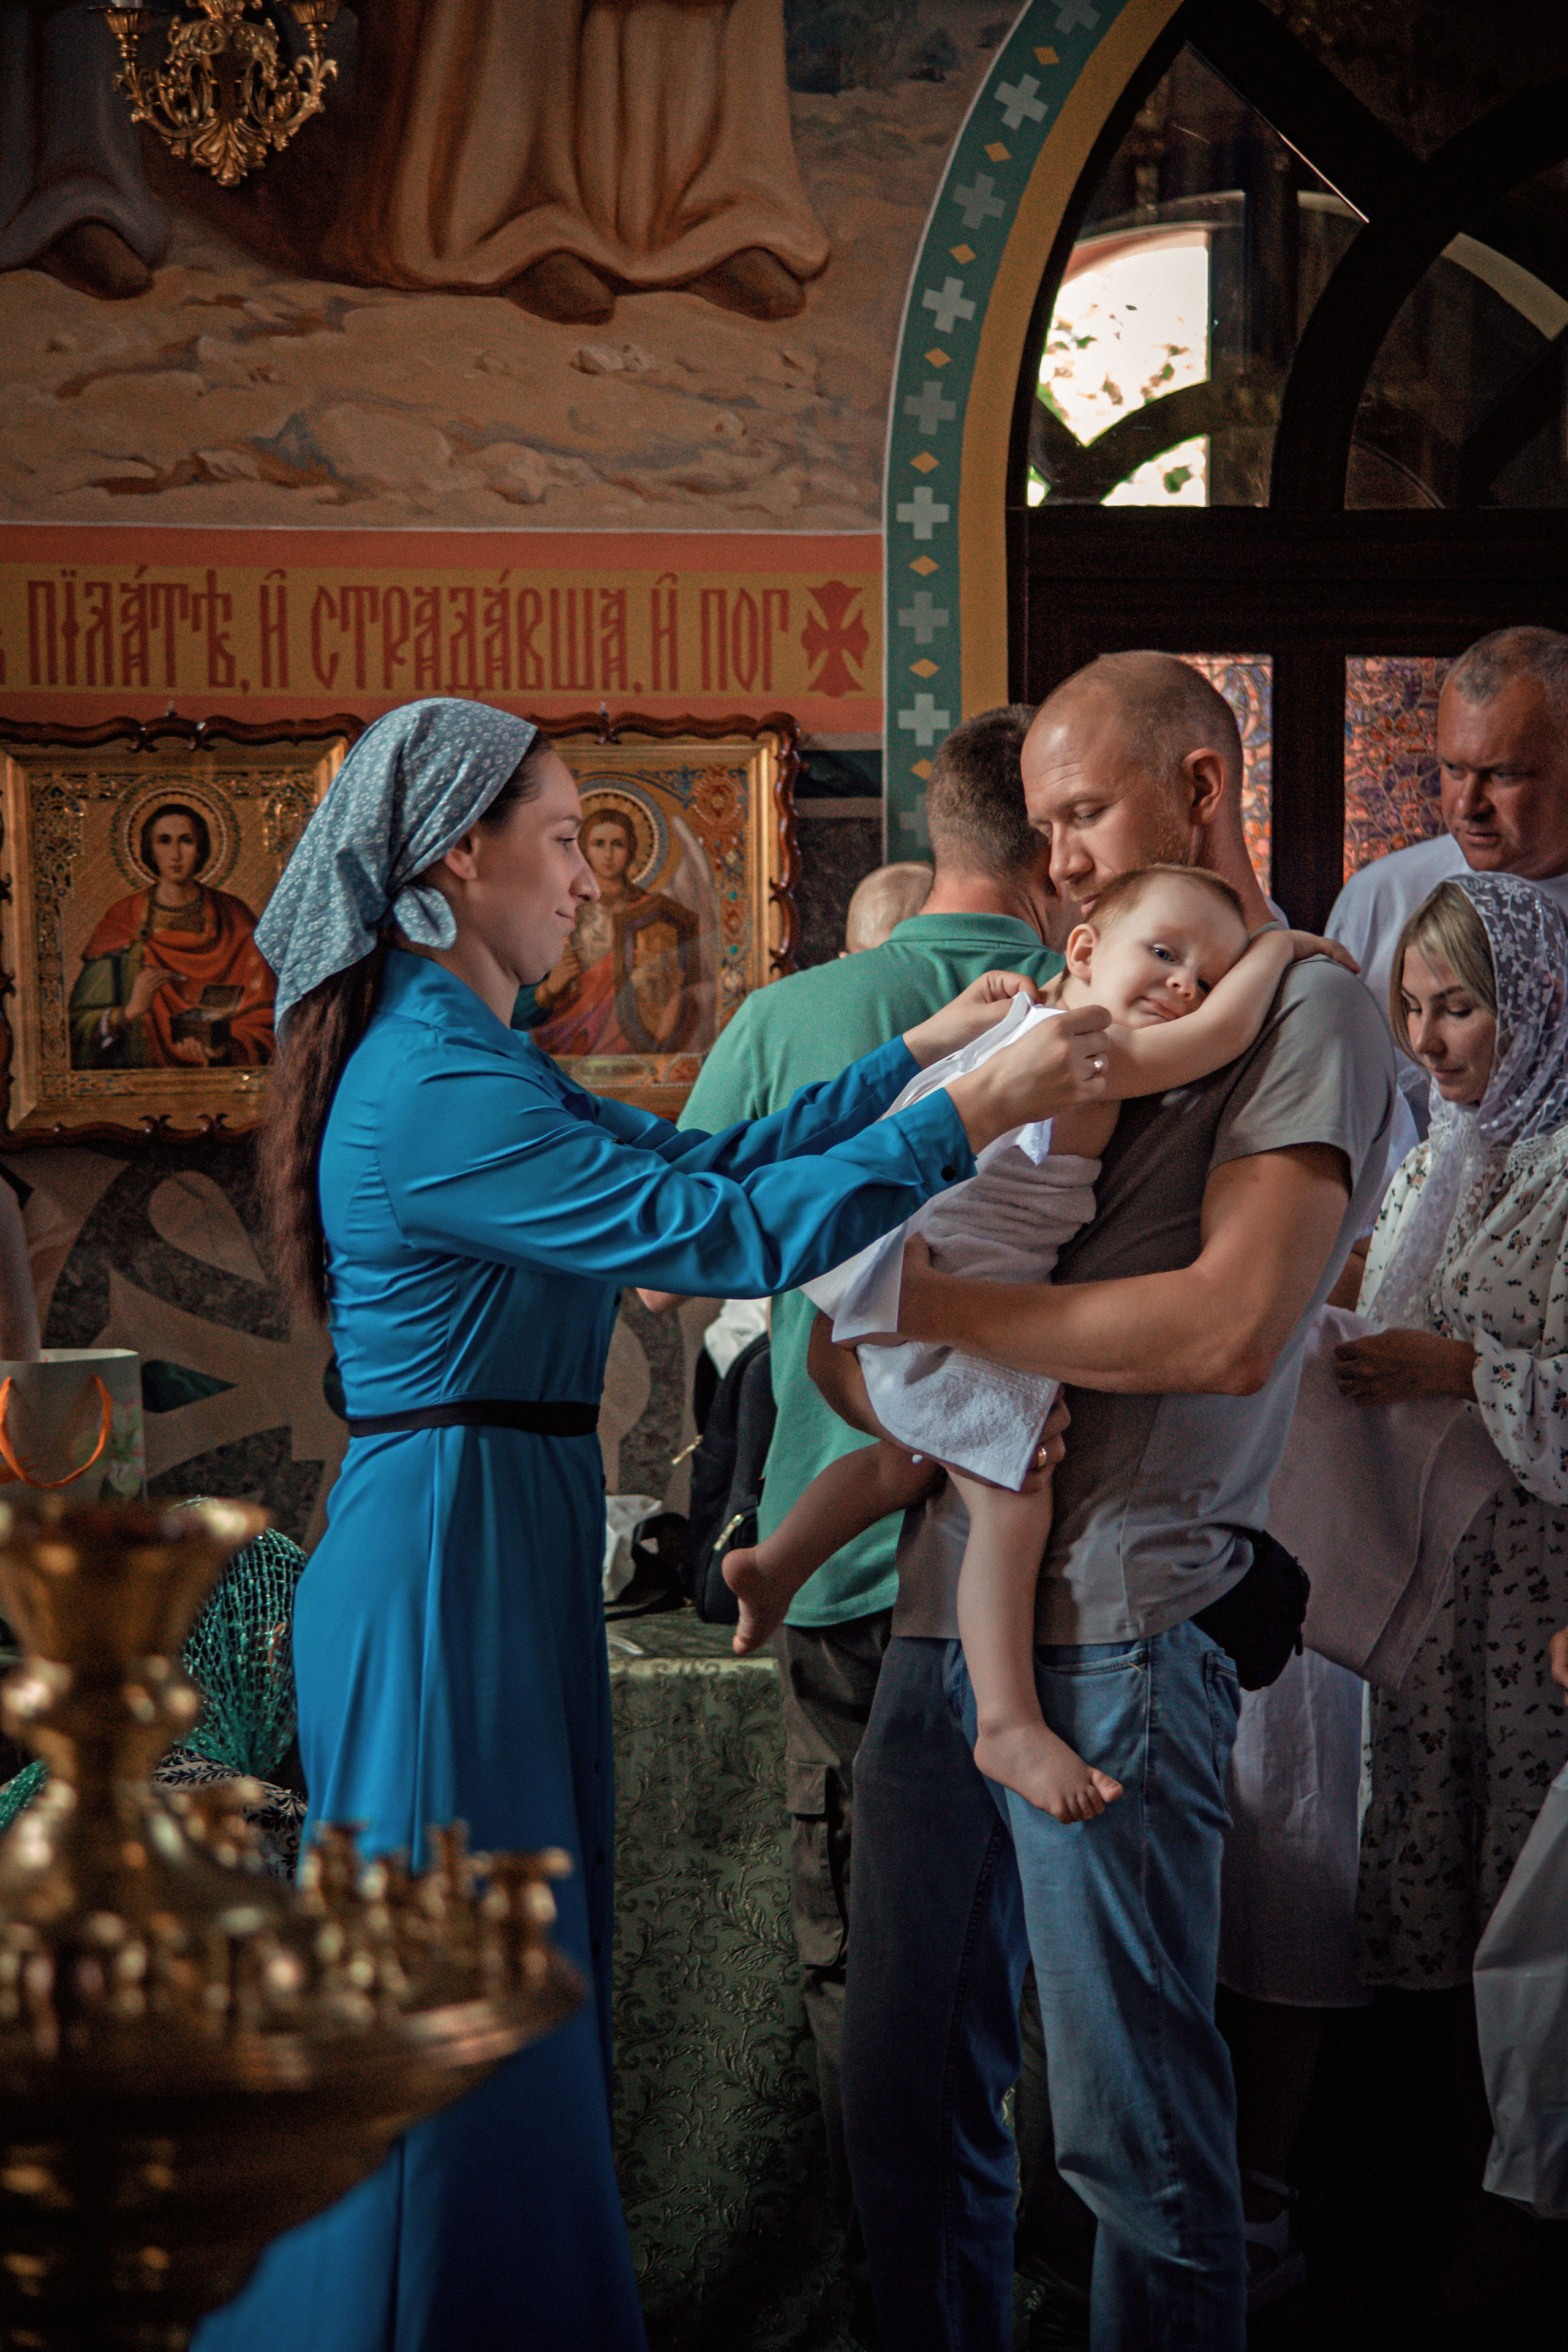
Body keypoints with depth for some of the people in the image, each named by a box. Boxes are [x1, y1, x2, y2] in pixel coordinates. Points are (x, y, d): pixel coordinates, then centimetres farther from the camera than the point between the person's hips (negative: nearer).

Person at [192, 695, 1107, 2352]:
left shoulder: (459, 1059, 13)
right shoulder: (441, 1092, -20)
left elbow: (695, 1154, 16)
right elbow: (723, 1229, -23)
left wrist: (915, 1050, 12)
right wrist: (974, 1114, -18)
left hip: (499, 1533, 10)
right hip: (453, 1550, -10)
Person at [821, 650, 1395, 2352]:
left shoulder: (1306, 1016, -3)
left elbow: (1232, 1328, -17)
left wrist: (927, 1308, -12)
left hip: (1107, 1639, -7)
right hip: (946, 1613, 7)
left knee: (1132, 2131, -1)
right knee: (905, 2095, 10)